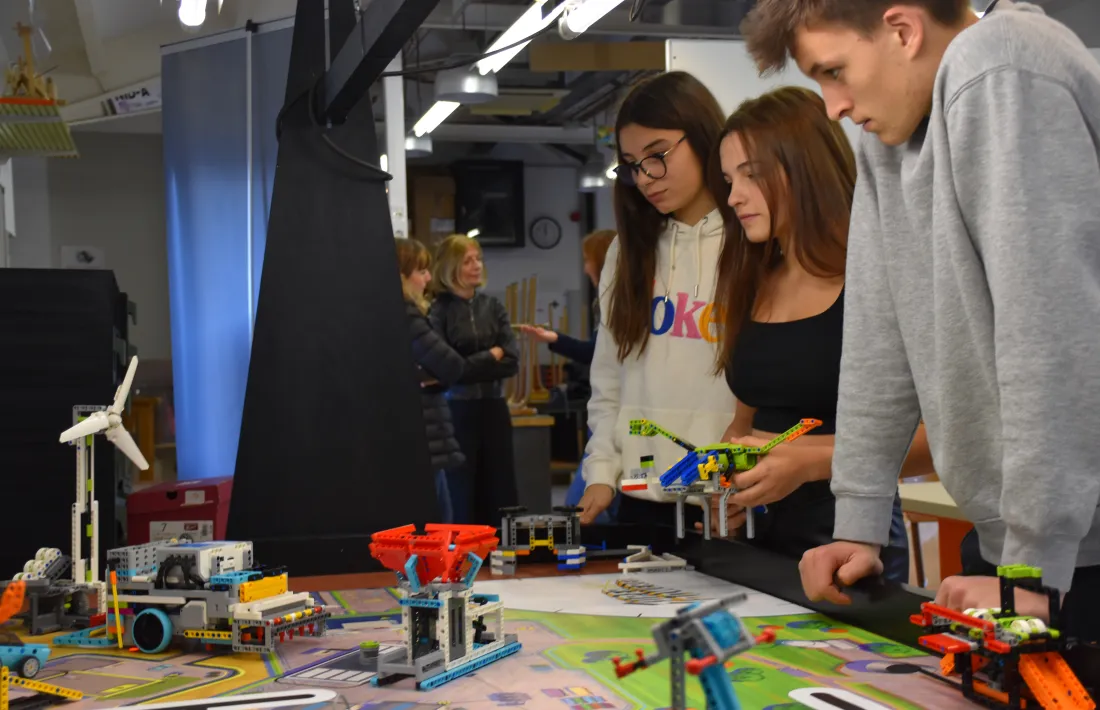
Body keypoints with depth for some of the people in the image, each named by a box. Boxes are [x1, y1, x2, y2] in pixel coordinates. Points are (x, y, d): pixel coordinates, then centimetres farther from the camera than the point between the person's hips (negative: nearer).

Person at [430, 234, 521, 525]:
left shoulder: (493, 307, 8)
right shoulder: (439, 311, -4)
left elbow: (512, 361, -1)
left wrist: (466, 367, -11)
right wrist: (490, 356, -6)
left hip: (494, 409, 4)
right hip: (457, 411, -4)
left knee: (502, 497, 6)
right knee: (464, 499, 4)